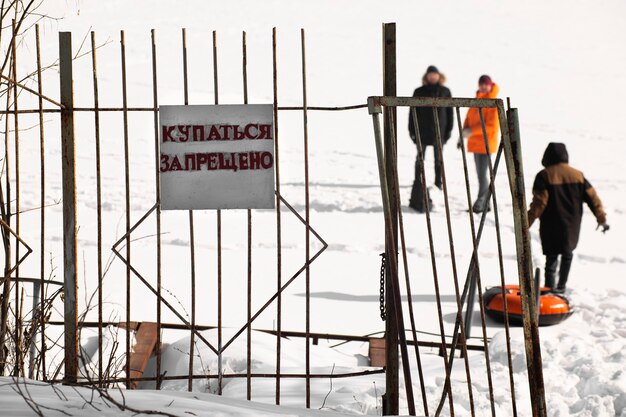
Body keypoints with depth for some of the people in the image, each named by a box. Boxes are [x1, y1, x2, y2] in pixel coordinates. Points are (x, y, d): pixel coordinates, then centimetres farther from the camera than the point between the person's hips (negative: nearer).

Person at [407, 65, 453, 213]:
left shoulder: (445, 92, 6)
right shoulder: (419, 92, 3)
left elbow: (449, 111, 7)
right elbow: (413, 112, 3)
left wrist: (449, 129, 1)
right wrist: (412, 130, -2)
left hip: (439, 131, 0)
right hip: (422, 131, 0)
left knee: (439, 159, 5)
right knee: (420, 160, 2)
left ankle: (438, 183, 15)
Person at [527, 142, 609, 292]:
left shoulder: (544, 176, -11)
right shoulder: (577, 175, 3)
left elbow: (539, 203, -18)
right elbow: (592, 198, 5)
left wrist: (527, 223, -15)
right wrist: (601, 218, 13)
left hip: (551, 228, -4)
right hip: (572, 226, 4)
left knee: (551, 256, 0)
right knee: (567, 253, 21)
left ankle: (550, 287, -8)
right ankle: (561, 286, 28)